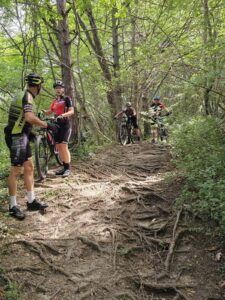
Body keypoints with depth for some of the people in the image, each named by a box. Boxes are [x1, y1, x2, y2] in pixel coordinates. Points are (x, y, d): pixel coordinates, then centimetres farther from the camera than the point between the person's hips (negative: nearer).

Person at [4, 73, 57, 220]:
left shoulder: (24, 95, 16)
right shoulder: (27, 97, -15)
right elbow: (30, 118, -30)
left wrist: (29, 132, 25)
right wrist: (47, 125, -21)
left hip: (21, 136, 10)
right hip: (18, 137, -10)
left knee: (29, 167, 11)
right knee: (16, 170, -3)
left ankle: (32, 201, 17)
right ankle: (13, 206, 8)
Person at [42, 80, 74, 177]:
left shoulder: (67, 98, -1)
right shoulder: (54, 101, 18)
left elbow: (72, 111, -10)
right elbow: (49, 112, 16)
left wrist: (63, 115, -28)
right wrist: (43, 112, -6)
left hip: (65, 125, -7)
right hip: (57, 125, 7)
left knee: (64, 146, -13)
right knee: (58, 146, 5)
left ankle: (68, 168, -8)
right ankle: (64, 166, 13)